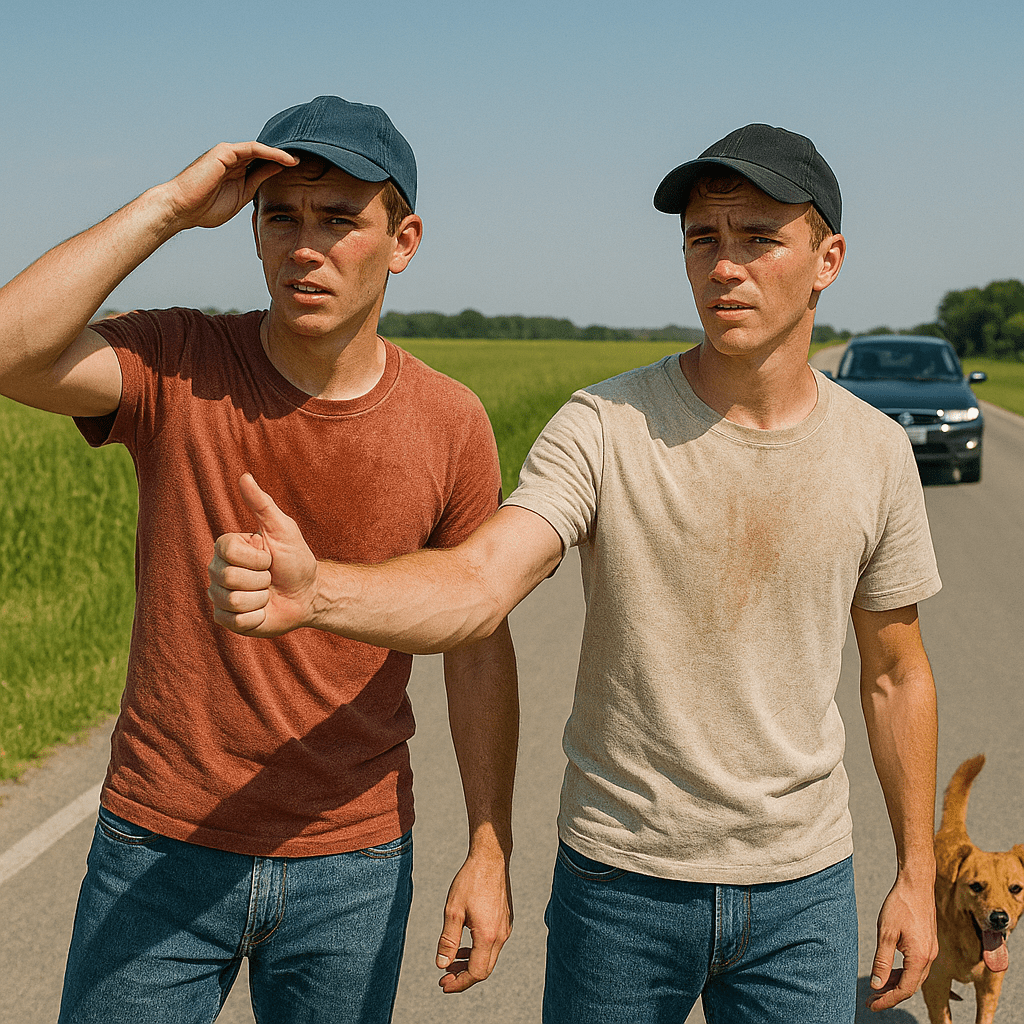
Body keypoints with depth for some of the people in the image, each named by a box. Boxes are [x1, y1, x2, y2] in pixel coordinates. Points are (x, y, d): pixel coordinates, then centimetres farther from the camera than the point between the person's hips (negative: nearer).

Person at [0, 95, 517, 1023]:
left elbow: (477, 641, 2)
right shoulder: (177, 370, -9)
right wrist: (168, 208, -25)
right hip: (160, 847, -1)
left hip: (354, 866, 1)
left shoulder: (451, 425, -5)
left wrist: (490, 852, 2)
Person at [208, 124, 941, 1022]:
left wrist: (917, 873, 9)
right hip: (620, 878, -2)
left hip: (801, 889, 2)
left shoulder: (875, 453, -3)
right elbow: (478, 584, -27)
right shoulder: (605, 427, -12)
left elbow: (896, 672, 7)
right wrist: (311, 590, -46)